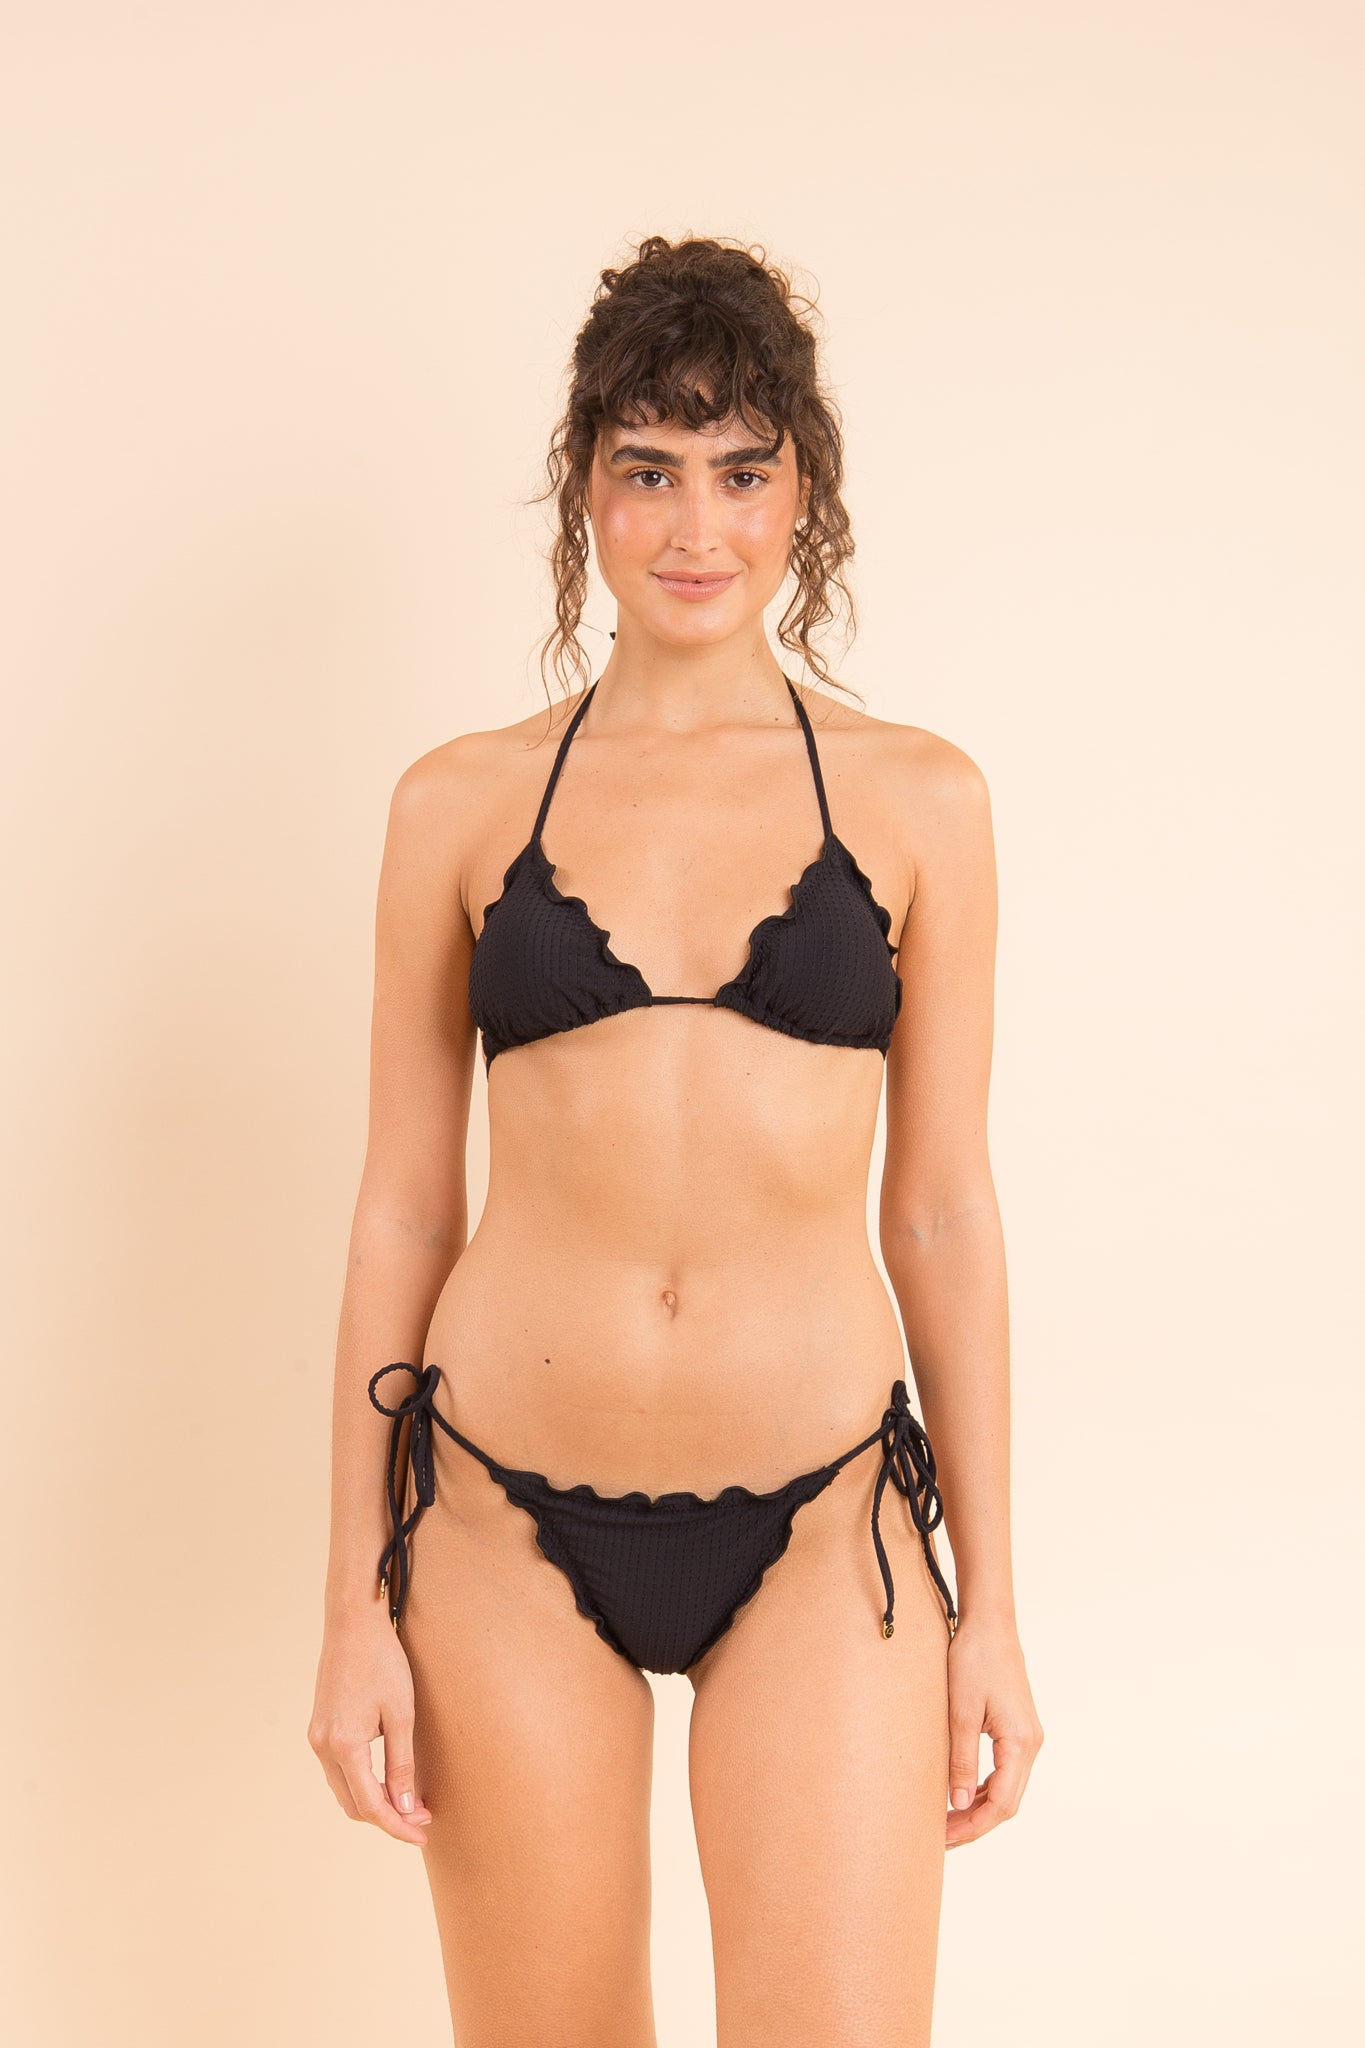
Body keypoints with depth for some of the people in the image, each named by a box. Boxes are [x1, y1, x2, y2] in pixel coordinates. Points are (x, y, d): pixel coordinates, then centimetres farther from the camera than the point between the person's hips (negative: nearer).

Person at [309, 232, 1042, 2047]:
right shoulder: (464, 801, 2)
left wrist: (991, 1604, 5)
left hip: (821, 1524, 0)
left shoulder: (917, 800, 2)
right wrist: (356, 1606, 3)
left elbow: (942, 1209, 4)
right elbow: (403, 1210, 4)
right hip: (512, 1518, 1)